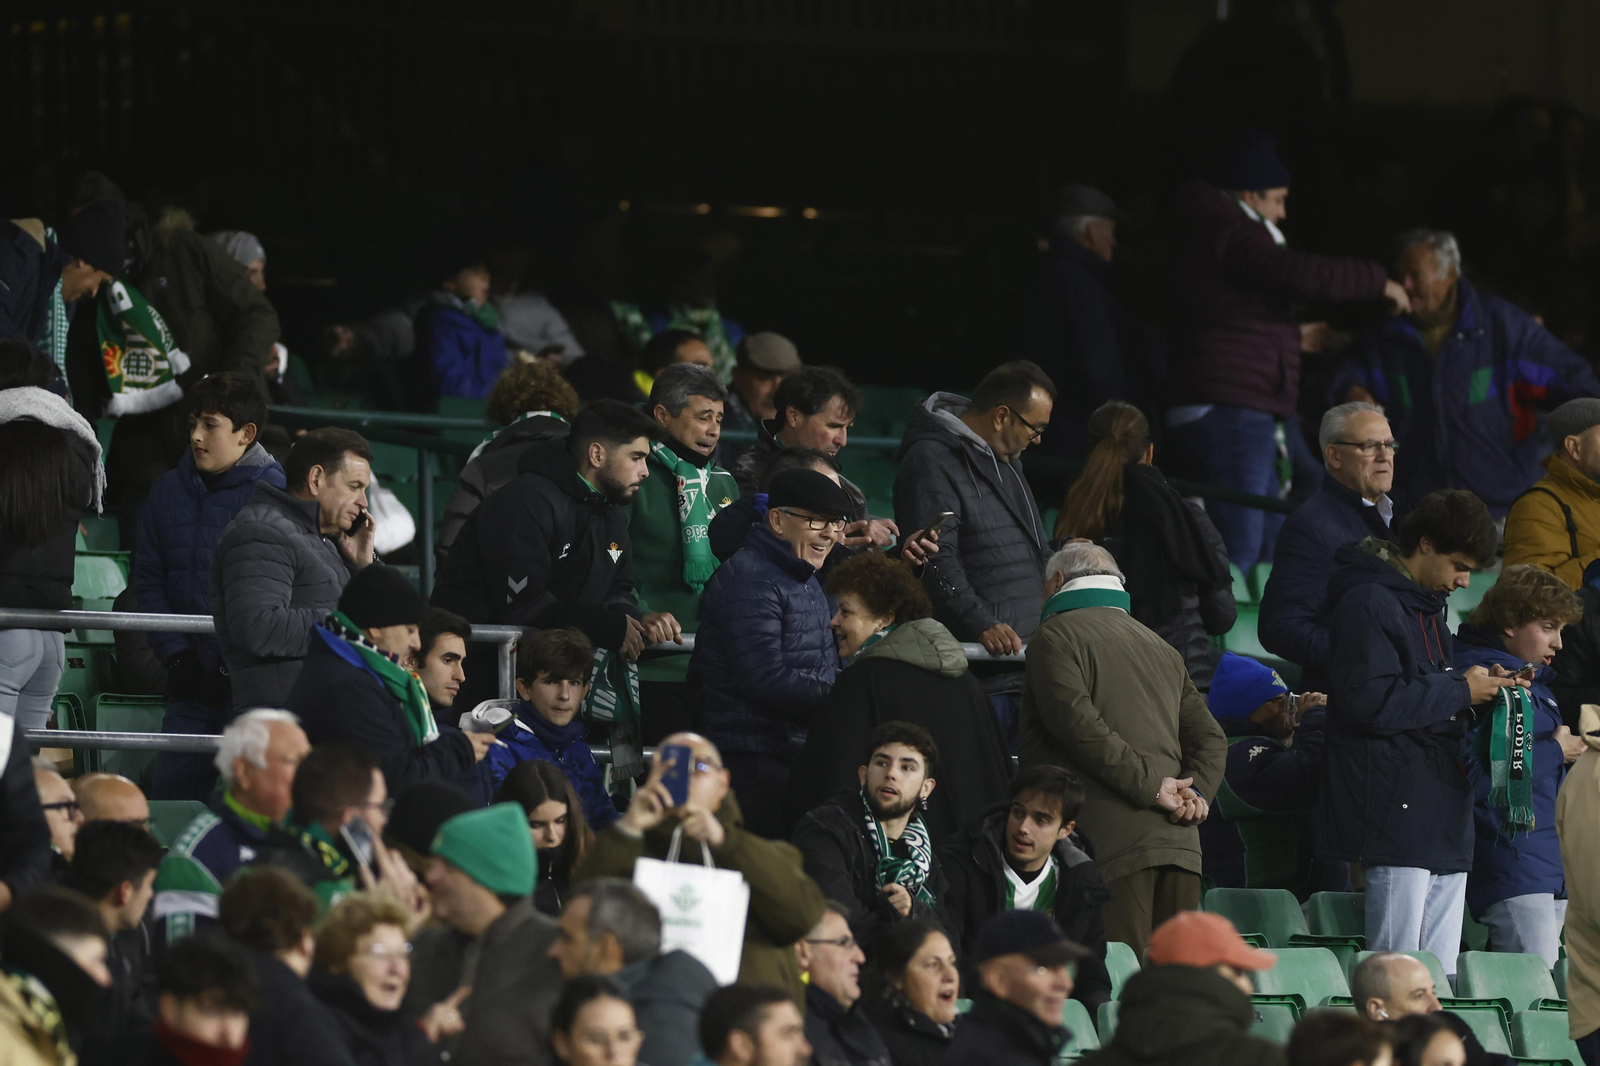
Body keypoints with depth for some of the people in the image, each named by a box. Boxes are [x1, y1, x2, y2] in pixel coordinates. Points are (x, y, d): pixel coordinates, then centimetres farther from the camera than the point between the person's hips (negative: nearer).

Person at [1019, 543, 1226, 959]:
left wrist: (1151, 784, -11)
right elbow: (1209, 736, 17)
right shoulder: (1161, 648, 25)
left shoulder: (1056, 636, 3)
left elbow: (1078, 722, -12)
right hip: (1179, 844, 6)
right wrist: (1197, 793, 1)